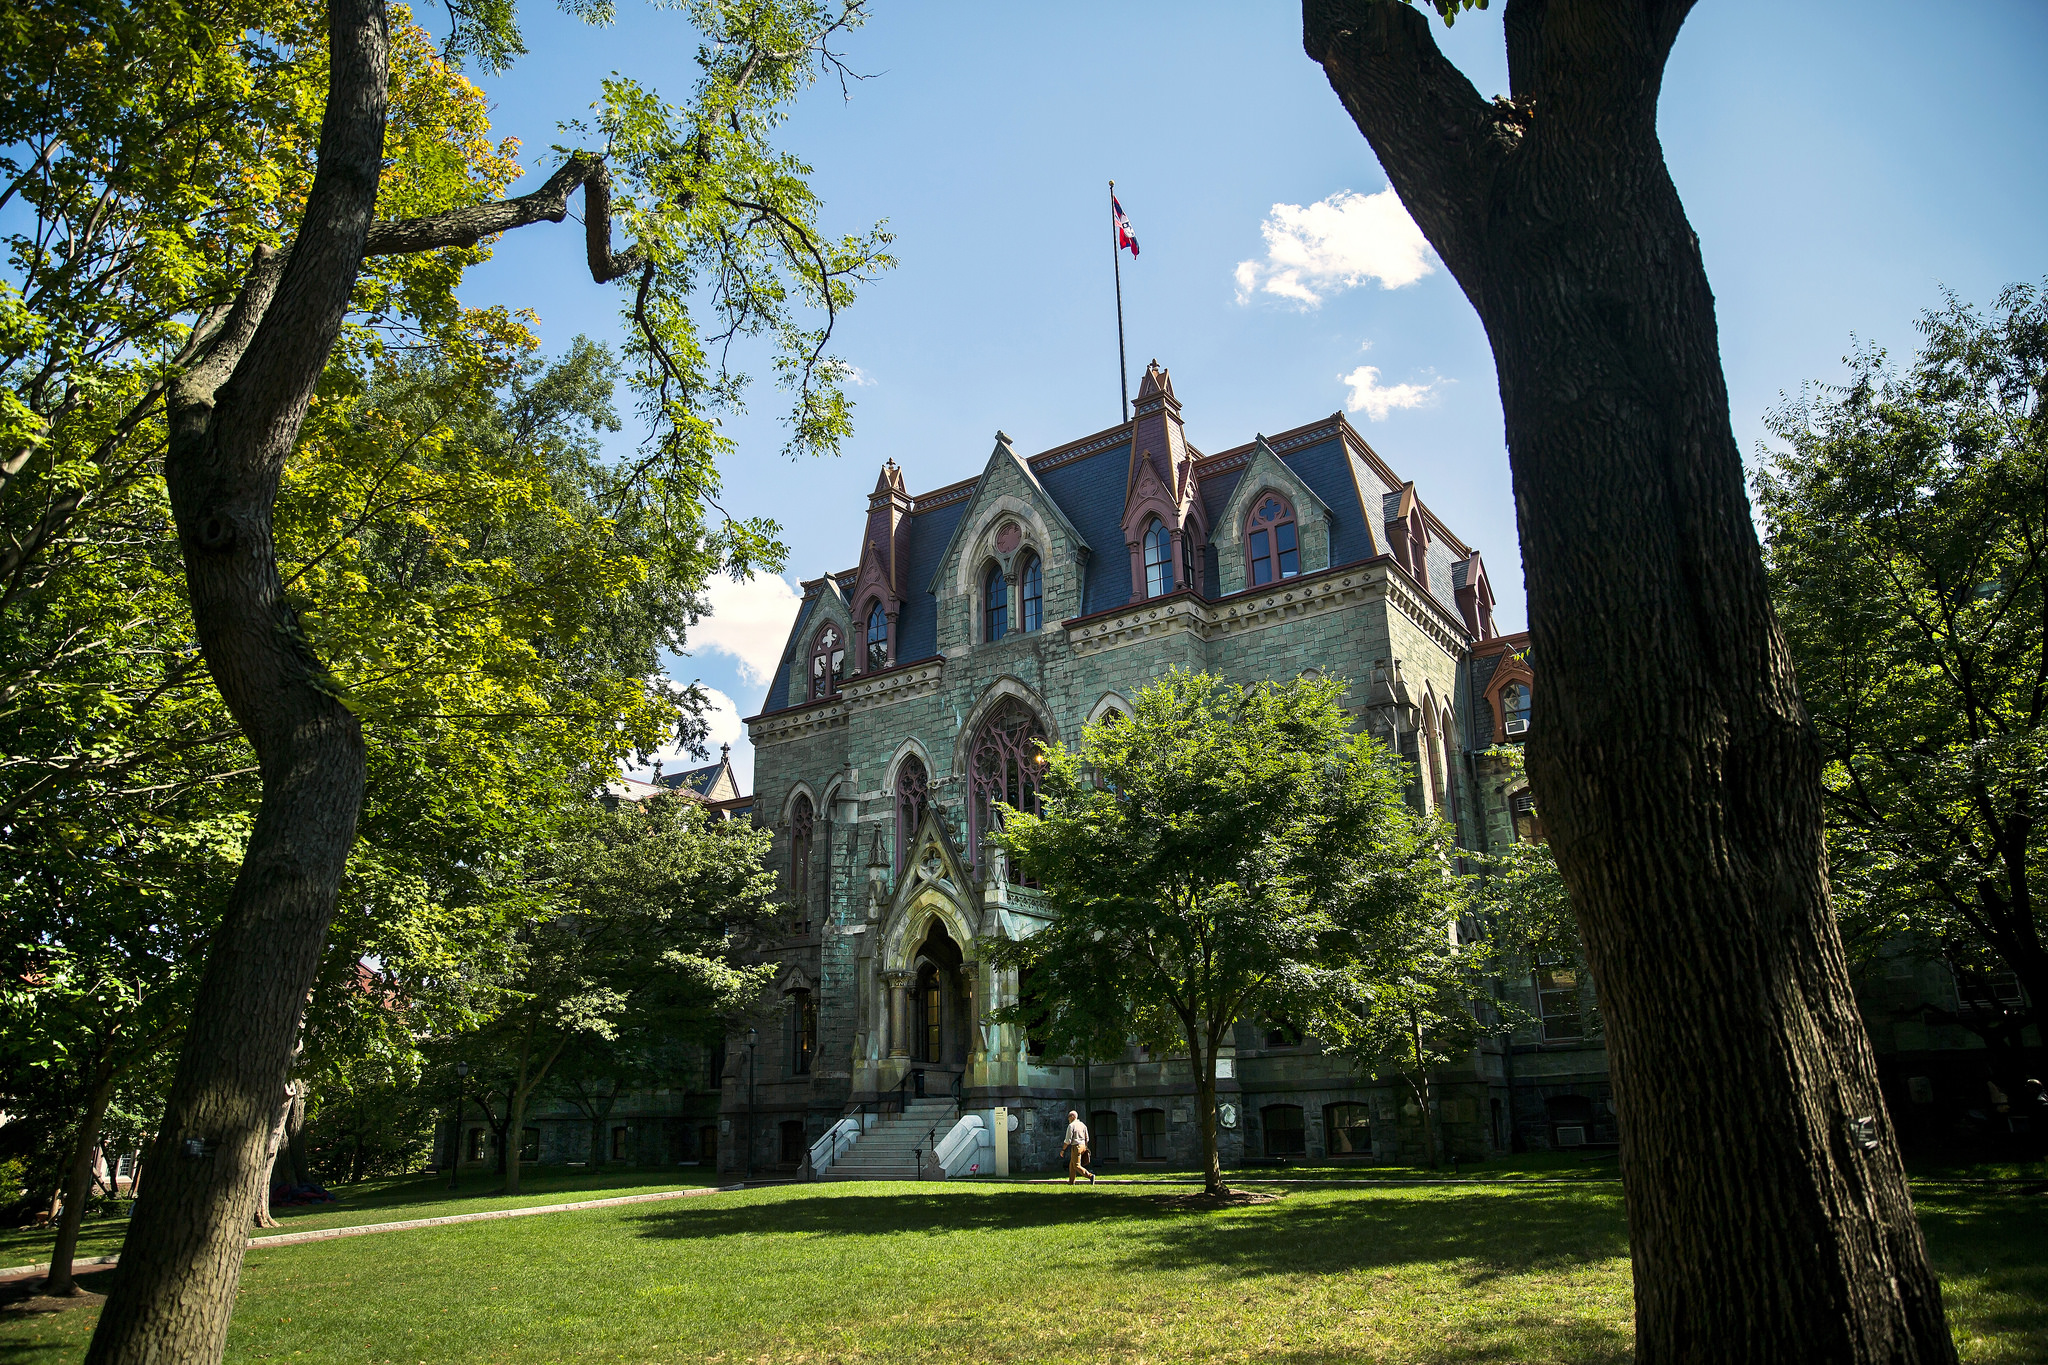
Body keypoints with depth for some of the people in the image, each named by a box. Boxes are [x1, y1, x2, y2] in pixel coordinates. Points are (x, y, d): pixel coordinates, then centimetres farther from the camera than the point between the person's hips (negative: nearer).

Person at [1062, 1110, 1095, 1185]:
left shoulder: (1071, 1125, -10)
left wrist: (1063, 1149, -5)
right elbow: (1087, 1138, 13)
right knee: (1072, 1164, 19)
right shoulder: (1083, 1125, 11)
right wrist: (1085, 1147, 22)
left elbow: (1068, 1140, -14)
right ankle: (1071, 1181, 23)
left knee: (1077, 1166, -5)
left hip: (1076, 1147, -8)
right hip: (1083, 1146, 8)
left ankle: (1090, 1176, -20)